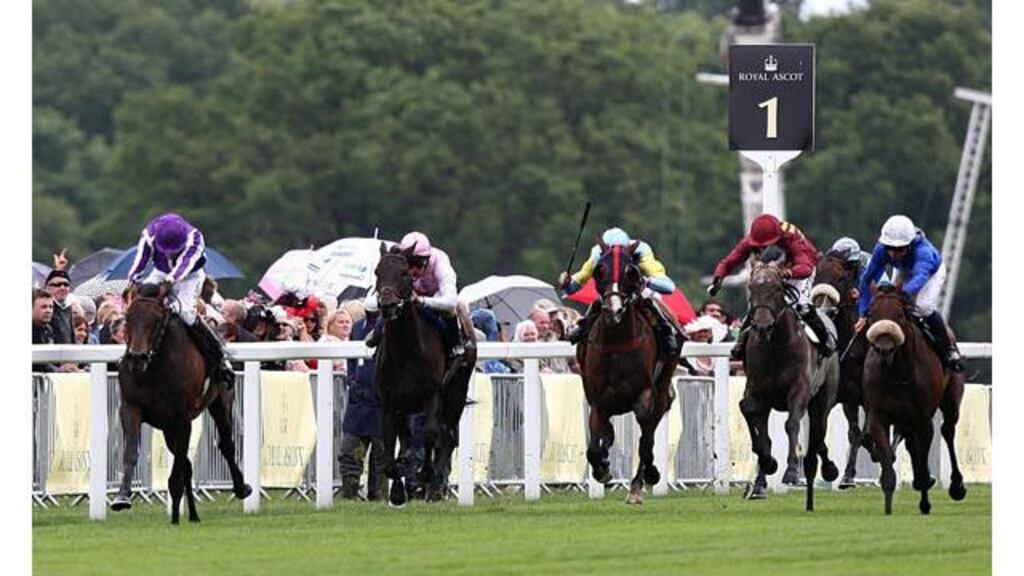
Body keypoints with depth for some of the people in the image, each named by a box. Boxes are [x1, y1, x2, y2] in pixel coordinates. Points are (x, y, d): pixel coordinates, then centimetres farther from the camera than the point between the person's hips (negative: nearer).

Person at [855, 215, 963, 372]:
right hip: (903, 272, 4)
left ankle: (948, 349, -7)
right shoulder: (882, 250, -35)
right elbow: (868, 279, -29)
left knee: (923, 307, -26)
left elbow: (919, 277, -63)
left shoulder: (923, 251, -47)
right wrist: (863, 315, -32)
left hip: (932, 272, -4)